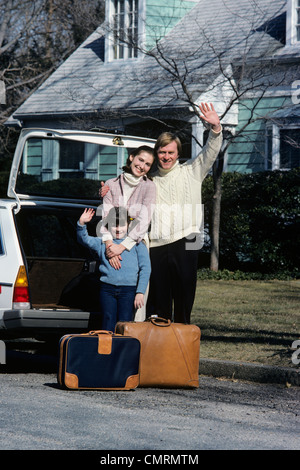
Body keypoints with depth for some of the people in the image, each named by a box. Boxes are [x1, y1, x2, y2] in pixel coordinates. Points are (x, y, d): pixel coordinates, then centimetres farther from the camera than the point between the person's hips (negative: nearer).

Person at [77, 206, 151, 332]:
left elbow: (145, 268, 2)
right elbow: (84, 239, 4)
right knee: (108, 323, 0)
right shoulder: (102, 242, 14)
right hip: (107, 289, 2)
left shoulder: (137, 244, 7)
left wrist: (140, 292, -6)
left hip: (128, 290, -2)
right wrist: (81, 224, -15)